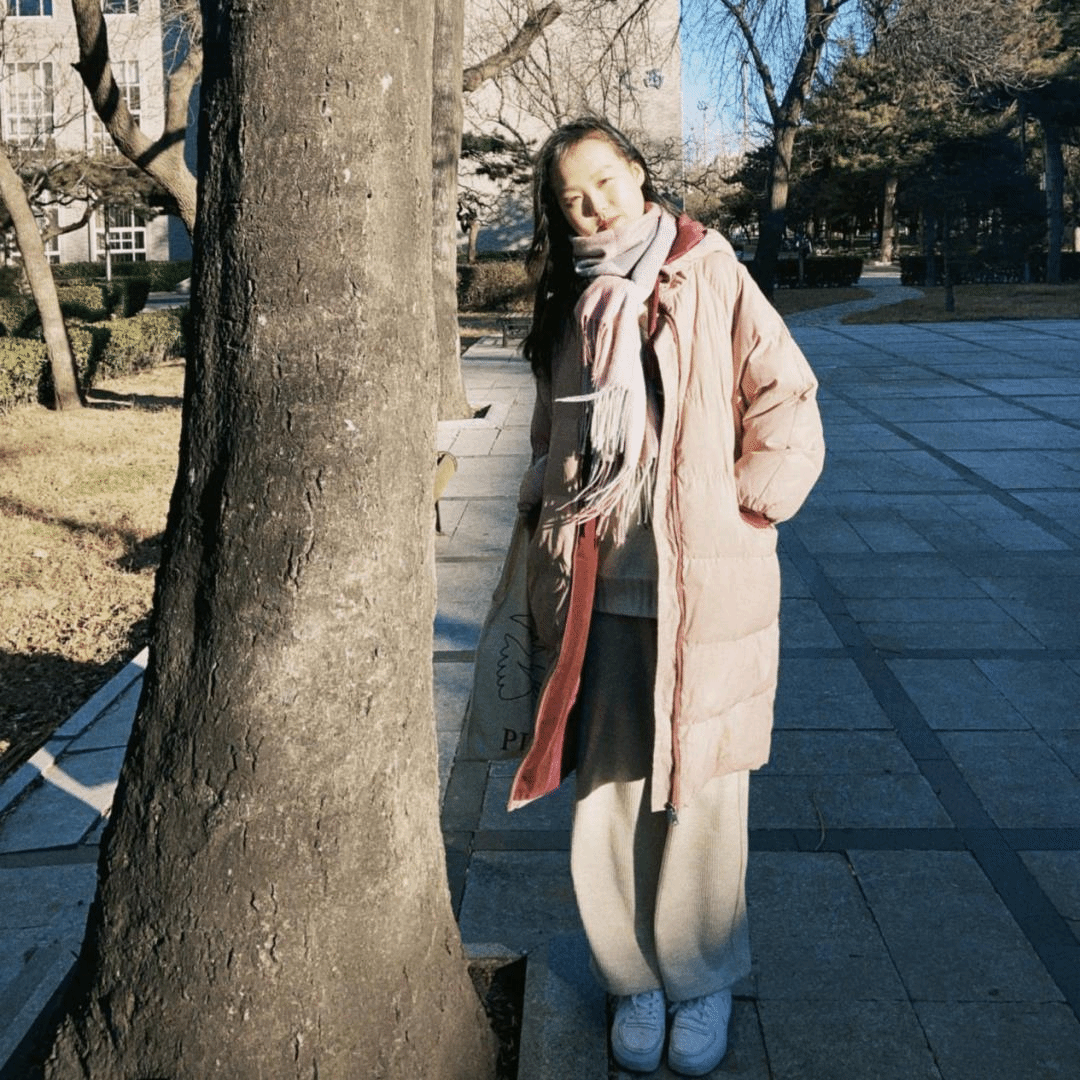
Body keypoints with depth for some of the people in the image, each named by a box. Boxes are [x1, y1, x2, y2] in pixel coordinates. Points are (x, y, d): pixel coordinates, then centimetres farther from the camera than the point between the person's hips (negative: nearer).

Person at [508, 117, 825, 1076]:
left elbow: (788, 410, -4)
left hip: (706, 591, -3)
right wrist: (553, 536, 12)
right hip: (600, 592, 4)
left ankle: (704, 980, 27)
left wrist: (741, 514, -8)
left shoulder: (714, 282, -2)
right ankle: (635, 975, 27)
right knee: (608, 790, 8)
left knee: (698, 790, 7)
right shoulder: (570, 308, 11)